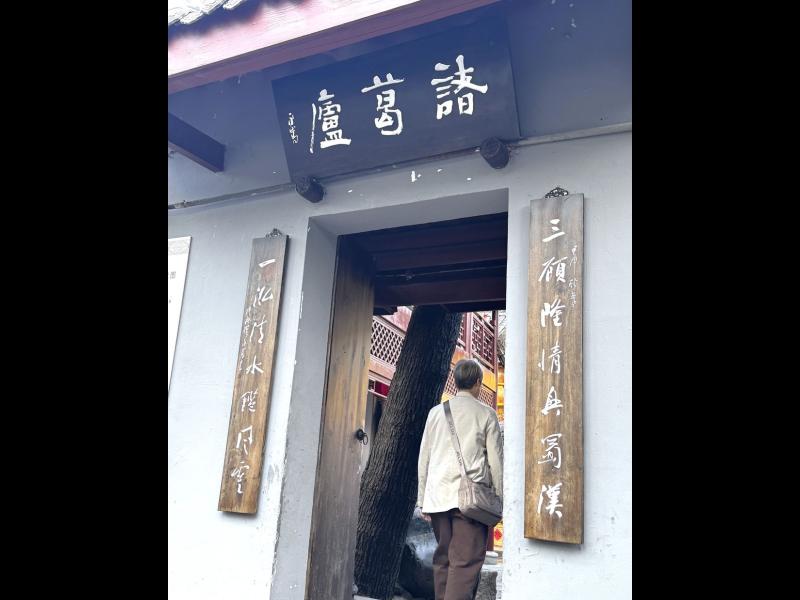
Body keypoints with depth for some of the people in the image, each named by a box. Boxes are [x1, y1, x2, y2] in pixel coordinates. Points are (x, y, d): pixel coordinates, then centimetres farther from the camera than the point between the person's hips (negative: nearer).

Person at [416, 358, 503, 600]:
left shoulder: (436, 412, 11)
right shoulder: (486, 414, 2)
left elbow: (423, 459, 12)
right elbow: (495, 461, 0)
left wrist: (422, 499, 16)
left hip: (438, 496, 4)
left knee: (442, 559, 13)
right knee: (466, 562, -6)